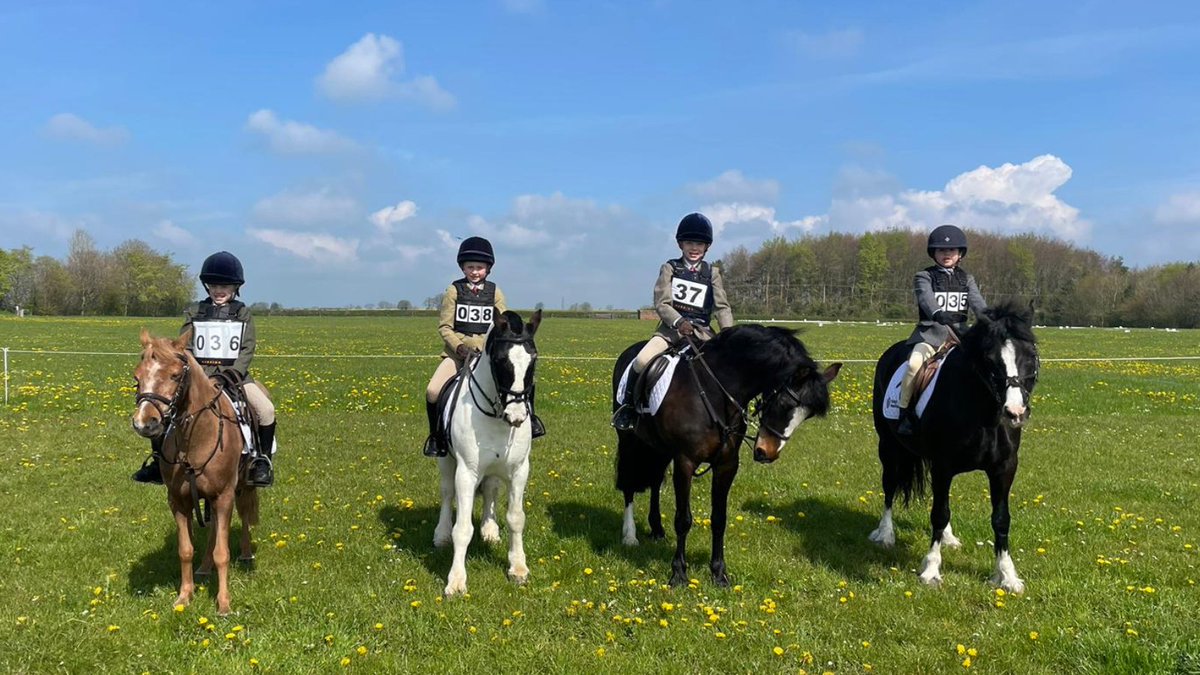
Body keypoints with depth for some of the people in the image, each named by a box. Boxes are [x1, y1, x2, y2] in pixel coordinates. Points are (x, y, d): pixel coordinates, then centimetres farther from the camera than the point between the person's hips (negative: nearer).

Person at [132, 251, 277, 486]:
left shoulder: (242, 313, 7)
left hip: (233, 373, -1)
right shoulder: (194, 312, 10)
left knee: (266, 409, -25)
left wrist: (234, 373, -18)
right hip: (198, 374, 2)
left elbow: (248, 348, -1)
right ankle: (158, 460, 1)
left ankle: (263, 460, -8)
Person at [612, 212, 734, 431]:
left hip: (701, 330, 2)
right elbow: (661, 303, -5)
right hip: (671, 326, -2)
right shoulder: (670, 269, 6)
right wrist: (679, 322, -23)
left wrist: (728, 331, -16)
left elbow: (722, 307, 3)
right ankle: (629, 406, -3)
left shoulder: (712, 274, 11)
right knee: (642, 361, -25)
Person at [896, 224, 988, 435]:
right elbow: (926, 298, -17)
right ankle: (905, 412, -19)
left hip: (959, 330, 4)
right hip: (931, 330, -4)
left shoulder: (966, 279, 18)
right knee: (915, 363, -31)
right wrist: (938, 314, -40)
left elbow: (977, 302, 0)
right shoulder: (924, 277, 5)